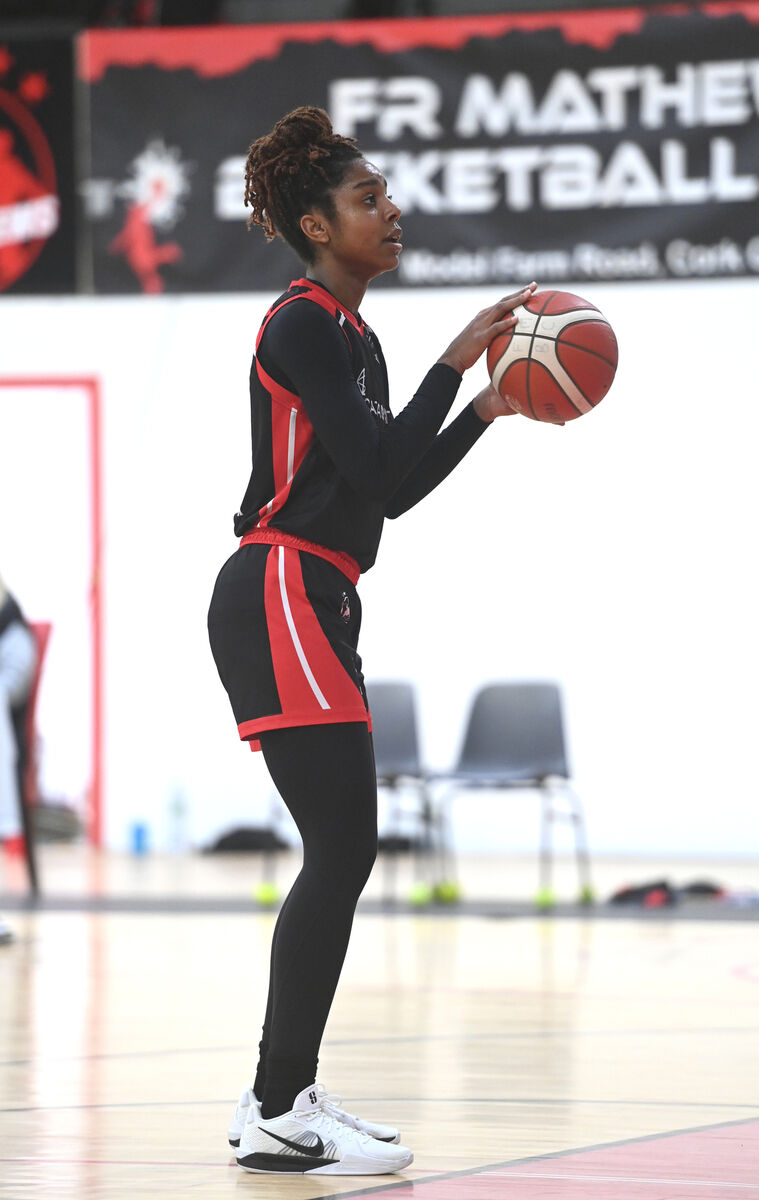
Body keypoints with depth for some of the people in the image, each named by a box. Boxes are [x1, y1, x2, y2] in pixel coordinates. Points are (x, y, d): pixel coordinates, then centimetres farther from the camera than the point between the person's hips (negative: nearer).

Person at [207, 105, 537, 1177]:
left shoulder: (352, 335, 19)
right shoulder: (303, 324, -10)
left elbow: (389, 491, 21)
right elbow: (377, 467, -19)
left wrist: (490, 411, 17)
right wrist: (459, 360, -15)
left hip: (315, 608, 10)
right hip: (278, 599, -10)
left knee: (340, 856, 8)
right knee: (343, 850, -14)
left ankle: (282, 1103, 12)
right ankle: (278, 1113, -13)